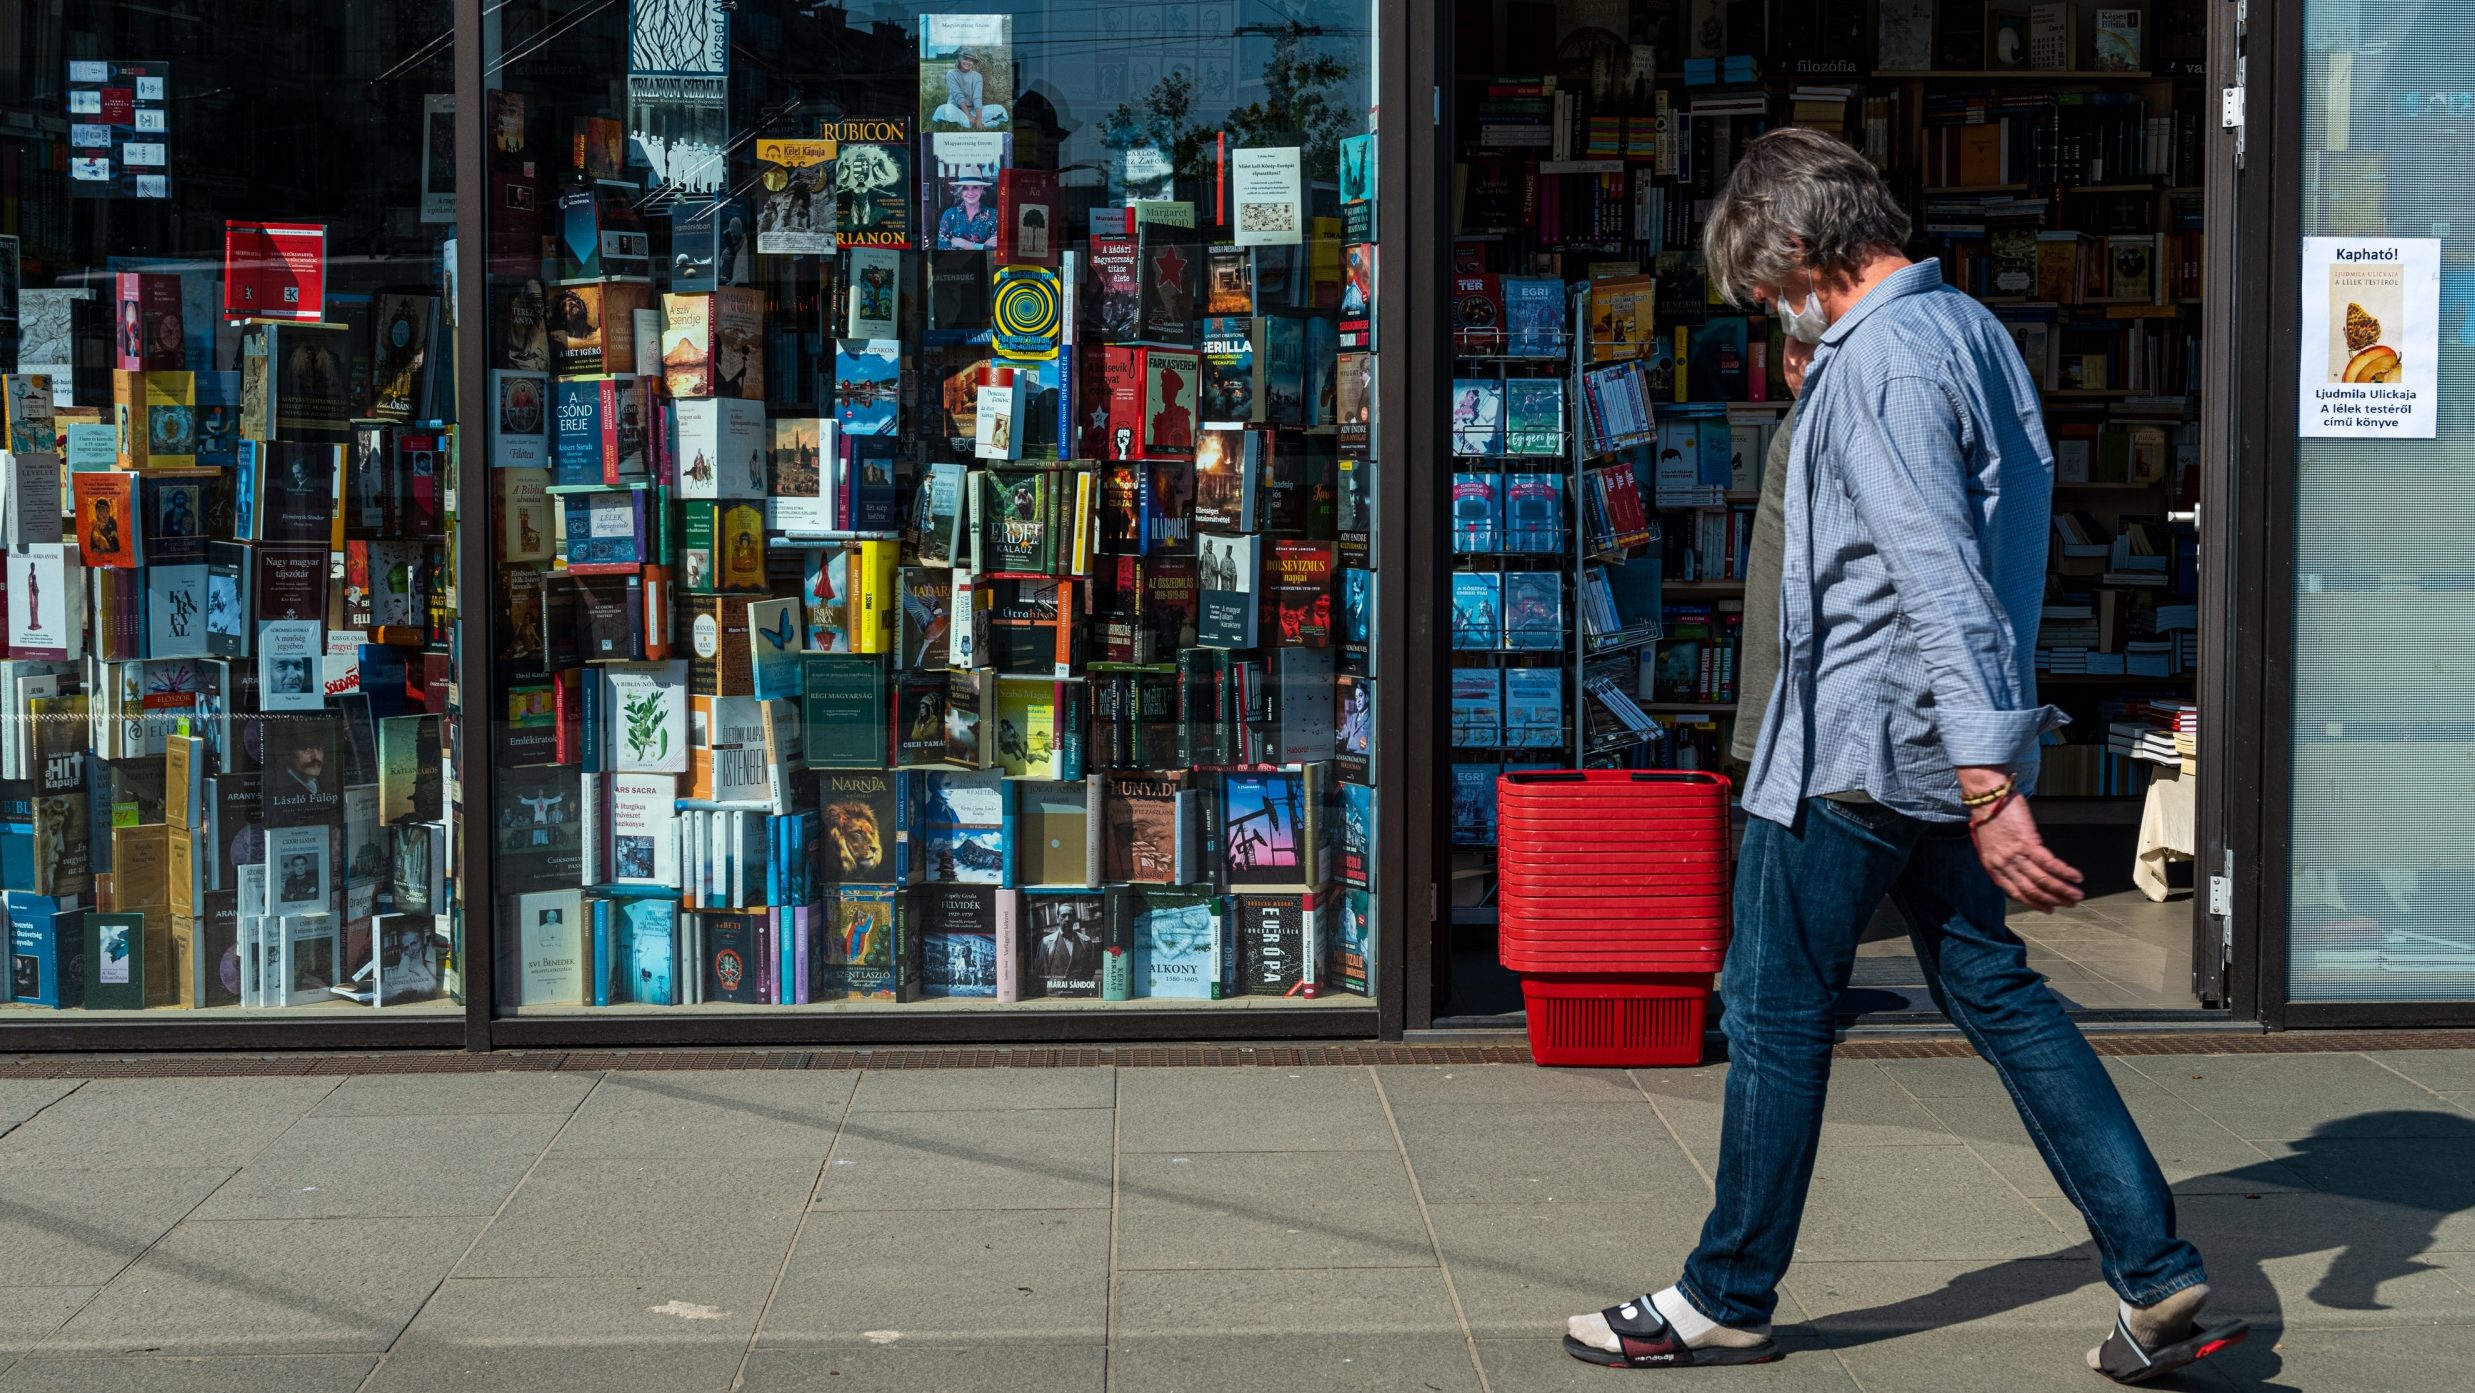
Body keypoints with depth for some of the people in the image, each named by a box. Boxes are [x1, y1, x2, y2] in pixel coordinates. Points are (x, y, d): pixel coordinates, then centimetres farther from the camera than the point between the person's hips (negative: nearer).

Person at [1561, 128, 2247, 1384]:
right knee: (1991, 990, 12)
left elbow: (1938, 580, -26)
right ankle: (2157, 1275, 11)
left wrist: (1988, 786, -30)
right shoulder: (1971, 328, 13)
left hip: (1853, 750, -9)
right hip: (1939, 749, 9)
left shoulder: (1880, 361, -18)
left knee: (1776, 1014, 3)